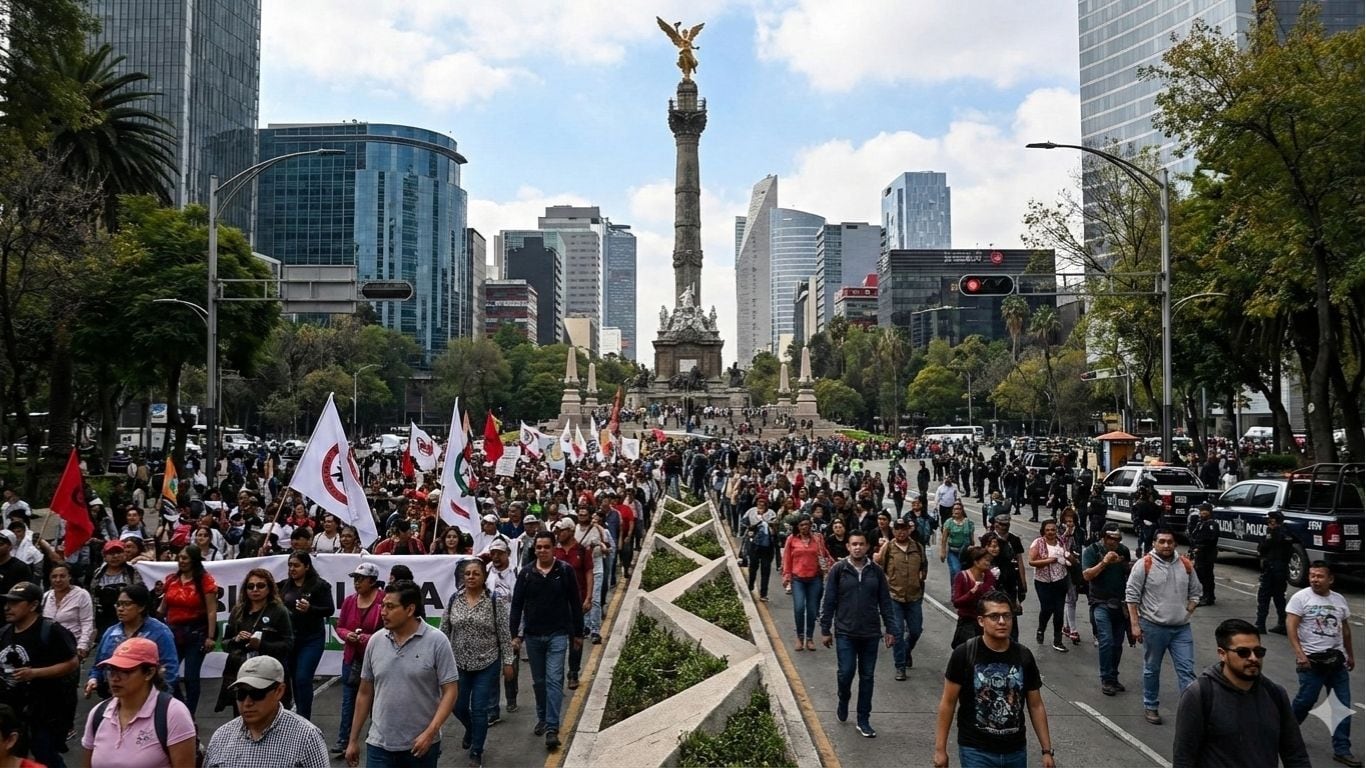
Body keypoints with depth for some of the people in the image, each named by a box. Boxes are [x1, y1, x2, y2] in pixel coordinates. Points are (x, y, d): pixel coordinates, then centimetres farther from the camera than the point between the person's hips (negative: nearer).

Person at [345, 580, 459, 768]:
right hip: (379, 745, 3)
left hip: (421, 745, -2)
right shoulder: (375, 641, 2)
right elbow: (365, 693, 10)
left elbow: (450, 692, -10)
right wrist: (353, 740, 10)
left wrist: (430, 732, -19)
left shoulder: (437, 641, -10)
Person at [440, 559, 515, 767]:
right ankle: (470, 730, 47)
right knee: (458, 706, 14)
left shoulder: (495, 601, -10)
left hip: (486, 664, -3)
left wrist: (508, 662, -6)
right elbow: (444, 632, 5)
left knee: (479, 709, 1)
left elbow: (505, 635, -6)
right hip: (458, 664, 3)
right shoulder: (453, 600, -2)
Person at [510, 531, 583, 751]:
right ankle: (542, 718, 32)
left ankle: (552, 728, -9)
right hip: (533, 635, 3)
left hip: (558, 634, -3)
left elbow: (575, 604, 2)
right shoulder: (526, 573, 0)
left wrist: (578, 633, 4)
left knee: (554, 680, -9)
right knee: (538, 681, 14)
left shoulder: (565, 571, -5)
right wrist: (515, 635, 0)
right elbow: (517, 605, 4)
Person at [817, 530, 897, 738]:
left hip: (870, 634, 2)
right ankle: (843, 702, 27)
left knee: (867, 677, 7)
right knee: (845, 673, -5)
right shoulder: (838, 570, -4)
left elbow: (885, 602, 7)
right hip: (845, 633, -2)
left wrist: (890, 628, 4)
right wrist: (825, 629, -2)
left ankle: (863, 720, 19)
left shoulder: (876, 571, 2)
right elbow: (829, 602, -2)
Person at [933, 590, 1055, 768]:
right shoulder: (964, 654, -11)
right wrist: (940, 748, -7)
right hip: (976, 751, -4)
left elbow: (1036, 706, 8)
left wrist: (1047, 750, 6)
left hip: (1016, 751, 4)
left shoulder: (1024, 656, 0)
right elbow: (948, 702, -6)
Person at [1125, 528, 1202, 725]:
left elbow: (1195, 593, 16)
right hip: (1153, 627, -3)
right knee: (1152, 670, 11)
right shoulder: (1144, 564, -9)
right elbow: (1131, 595, -7)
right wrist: (1135, 625, -10)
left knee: (1187, 670, 0)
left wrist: (1187, 613, 3)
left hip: (1181, 628, 3)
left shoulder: (1186, 565, 5)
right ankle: (1150, 707, 24)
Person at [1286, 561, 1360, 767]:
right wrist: (1299, 654, -21)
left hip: (1336, 659, 5)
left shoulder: (1339, 600, 10)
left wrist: (1351, 655, 24)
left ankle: (1342, 749, 10)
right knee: (1306, 700, -2)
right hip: (1312, 659, -5)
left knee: (1343, 705, 4)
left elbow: (1345, 629, 22)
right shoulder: (1301, 597, -7)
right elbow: (1291, 626, -13)